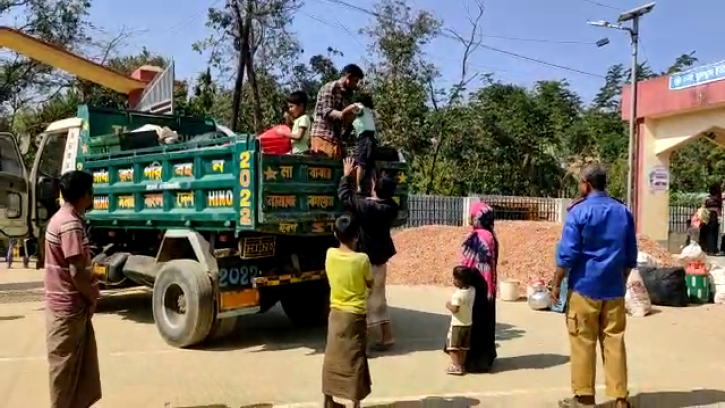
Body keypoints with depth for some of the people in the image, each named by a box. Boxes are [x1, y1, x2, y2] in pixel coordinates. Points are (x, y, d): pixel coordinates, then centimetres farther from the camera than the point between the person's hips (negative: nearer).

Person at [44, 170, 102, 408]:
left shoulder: (62, 218, 11)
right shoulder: (71, 225, -21)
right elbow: (77, 272, -24)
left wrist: (90, 291, 6)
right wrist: (92, 296, -8)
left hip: (71, 304, 10)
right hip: (68, 307, -10)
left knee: (82, 363, 17)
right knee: (65, 367, 4)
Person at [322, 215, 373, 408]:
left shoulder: (330, 254, -6)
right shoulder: (362, 259, -17)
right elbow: (370, 284, -1)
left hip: (335, 313, 5)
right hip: (354, 315, -4)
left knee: (332, 357, 16)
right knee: (354, 360, 5)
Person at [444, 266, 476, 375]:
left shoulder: (458, 294, -26)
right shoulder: (472, 290, -4)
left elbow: (454, 309, -31)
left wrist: (448, 305, -11)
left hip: (457, 324, -7)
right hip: (468, 324, 7)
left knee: (452, 346, 5)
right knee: (463, 347, 18)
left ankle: (456, 367, 4)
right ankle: (462, 365, 25)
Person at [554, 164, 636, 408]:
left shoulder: (579, 212, -9)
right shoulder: (623, 212, 7)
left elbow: (567, 254, -12)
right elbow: (631, 257, 12)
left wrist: (556, 284, -3)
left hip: (584, 287, -5)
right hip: (614, 290, 5)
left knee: (583, 343, 4)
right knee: (614, 342, 9)